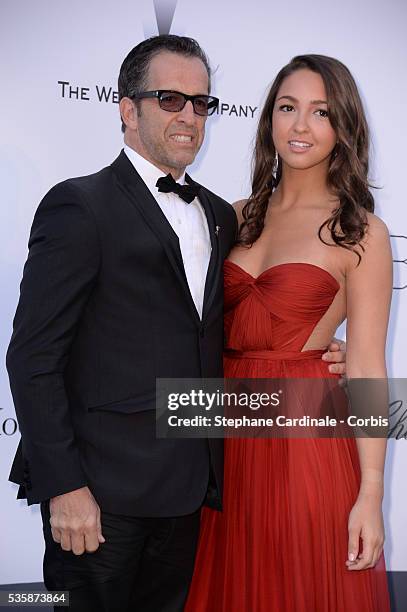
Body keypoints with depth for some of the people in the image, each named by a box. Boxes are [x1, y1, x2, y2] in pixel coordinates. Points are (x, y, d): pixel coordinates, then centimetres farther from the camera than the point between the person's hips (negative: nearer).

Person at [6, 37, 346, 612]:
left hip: (188, 486, 6)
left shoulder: (220, 215, 13)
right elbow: (33, 358, -12)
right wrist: (64, 486, -16)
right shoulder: (80, 207, -9)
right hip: (101, 492, -6)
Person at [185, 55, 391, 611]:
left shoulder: (361, 232, -6)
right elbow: (215, 330, 12)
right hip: (226, 431, 5)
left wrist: (370, 494, -12)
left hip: (306, 434, -4)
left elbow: (366, 368, -9)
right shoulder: (239, 217, 8)